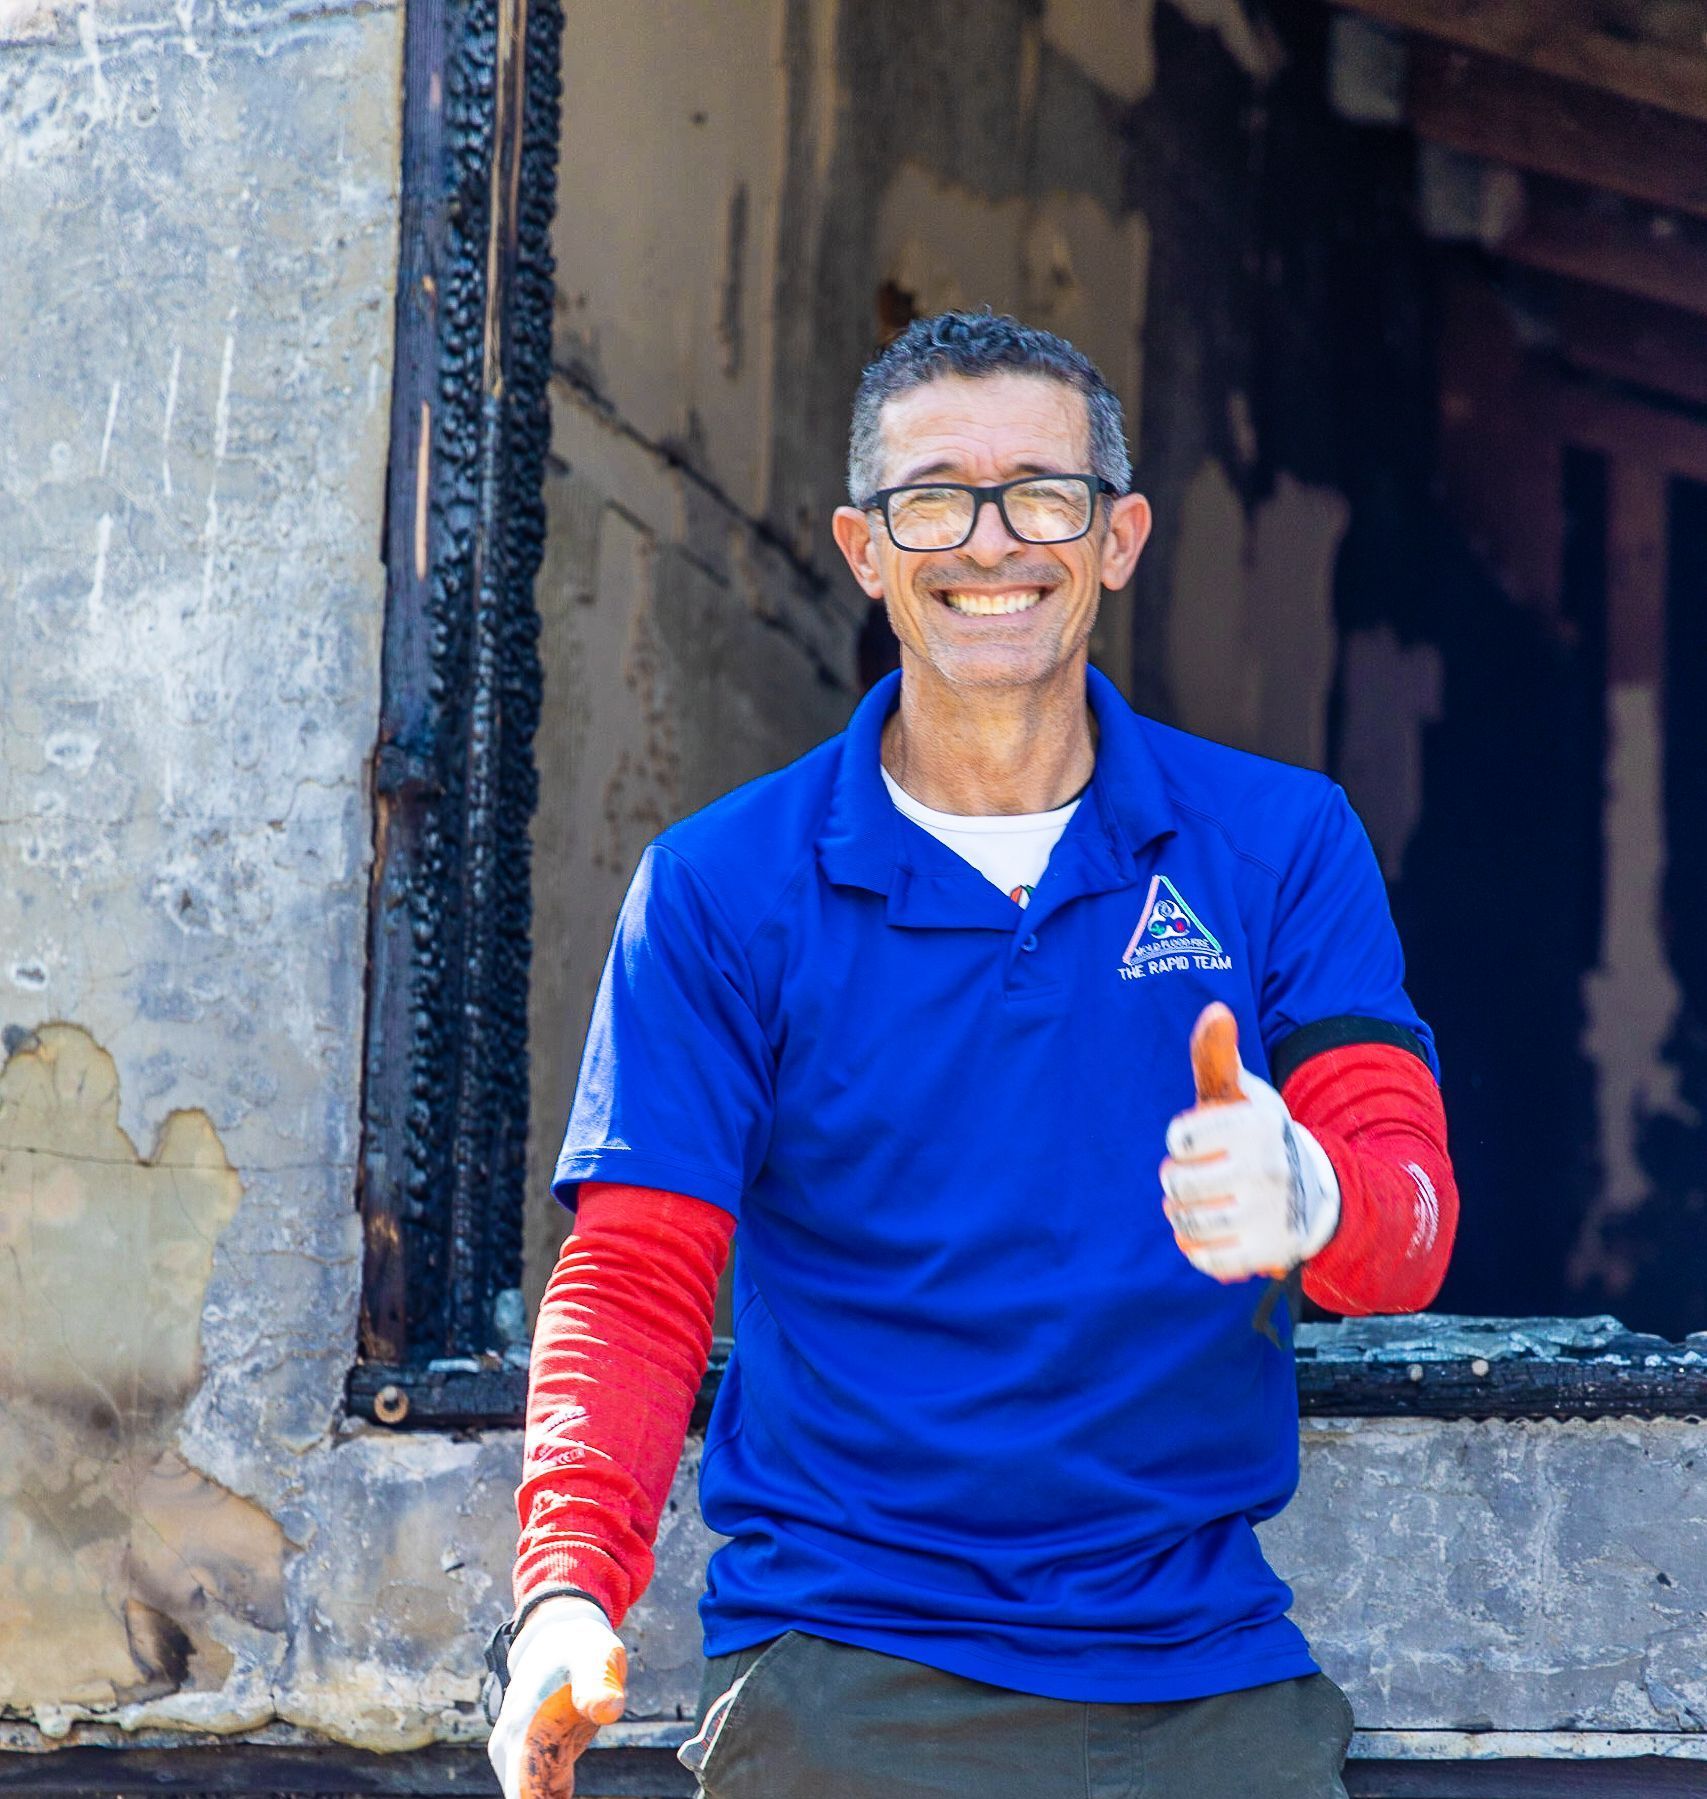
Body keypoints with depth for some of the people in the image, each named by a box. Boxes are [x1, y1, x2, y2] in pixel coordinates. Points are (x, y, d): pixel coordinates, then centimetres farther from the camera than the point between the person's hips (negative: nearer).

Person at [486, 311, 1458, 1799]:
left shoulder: (1284, 844, 7)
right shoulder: (718, 888, 5)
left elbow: (1412, 1214, -3)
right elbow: (635, 1283, 2)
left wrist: (1305, 1199, -29)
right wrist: (567, 1591, -16)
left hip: (1204, 1664, 1)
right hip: (840, 1666, -1)